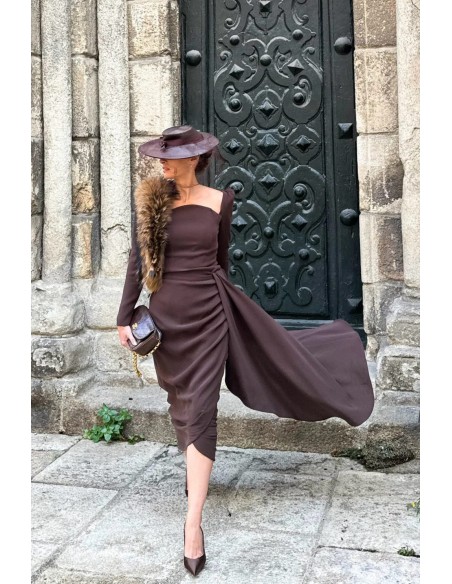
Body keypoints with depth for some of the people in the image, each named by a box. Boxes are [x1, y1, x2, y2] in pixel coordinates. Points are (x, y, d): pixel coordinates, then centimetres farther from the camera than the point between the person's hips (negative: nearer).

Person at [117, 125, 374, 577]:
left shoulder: (220, 200, -1)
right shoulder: (148, 201, -2)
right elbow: (137, 263, 0)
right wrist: (124, 318, -1)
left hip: (209, 315, -1)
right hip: (166, 316, 2)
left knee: (200, 411, -5)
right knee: (181, 403, 16)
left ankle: (193, 522, -4)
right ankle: (195, 468, 43)